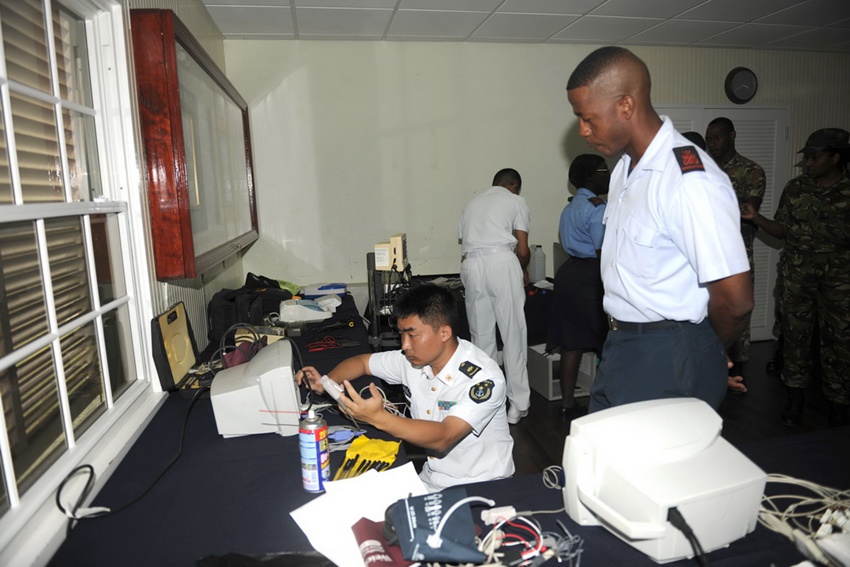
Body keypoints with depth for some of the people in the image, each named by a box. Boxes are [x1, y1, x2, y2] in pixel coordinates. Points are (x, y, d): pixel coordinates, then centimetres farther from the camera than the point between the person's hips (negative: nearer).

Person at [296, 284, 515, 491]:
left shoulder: (483, 378, -22)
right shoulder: (411, 359, -4)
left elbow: (443, 439, -31)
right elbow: (362, 362, 12)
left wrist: (379, 418, -40)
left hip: (483, 489, -5)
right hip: (430, 483, 5)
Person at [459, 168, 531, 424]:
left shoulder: (471, 204, 29)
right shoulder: (515, 200, 15)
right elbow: (523, 250, 7)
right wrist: (523, 270, 28)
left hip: (472, 266, 4)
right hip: (502, 262, -4)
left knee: (481, 336, 11)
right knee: (513, 335, 4)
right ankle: (518, 404, 10)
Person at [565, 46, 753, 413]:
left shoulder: (690, 181, -22)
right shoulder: (625, 168, 8)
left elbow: (735, 301, -22)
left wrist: (702, 354, -3)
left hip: (667, 363, -8)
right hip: (620, 344, 8)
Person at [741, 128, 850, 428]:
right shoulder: (795, 188, 4)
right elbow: (783, 231, 4)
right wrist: (756, 218, -10)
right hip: (796, 276, 2)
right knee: (795, 334, 6)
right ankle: (796, 397, 19)